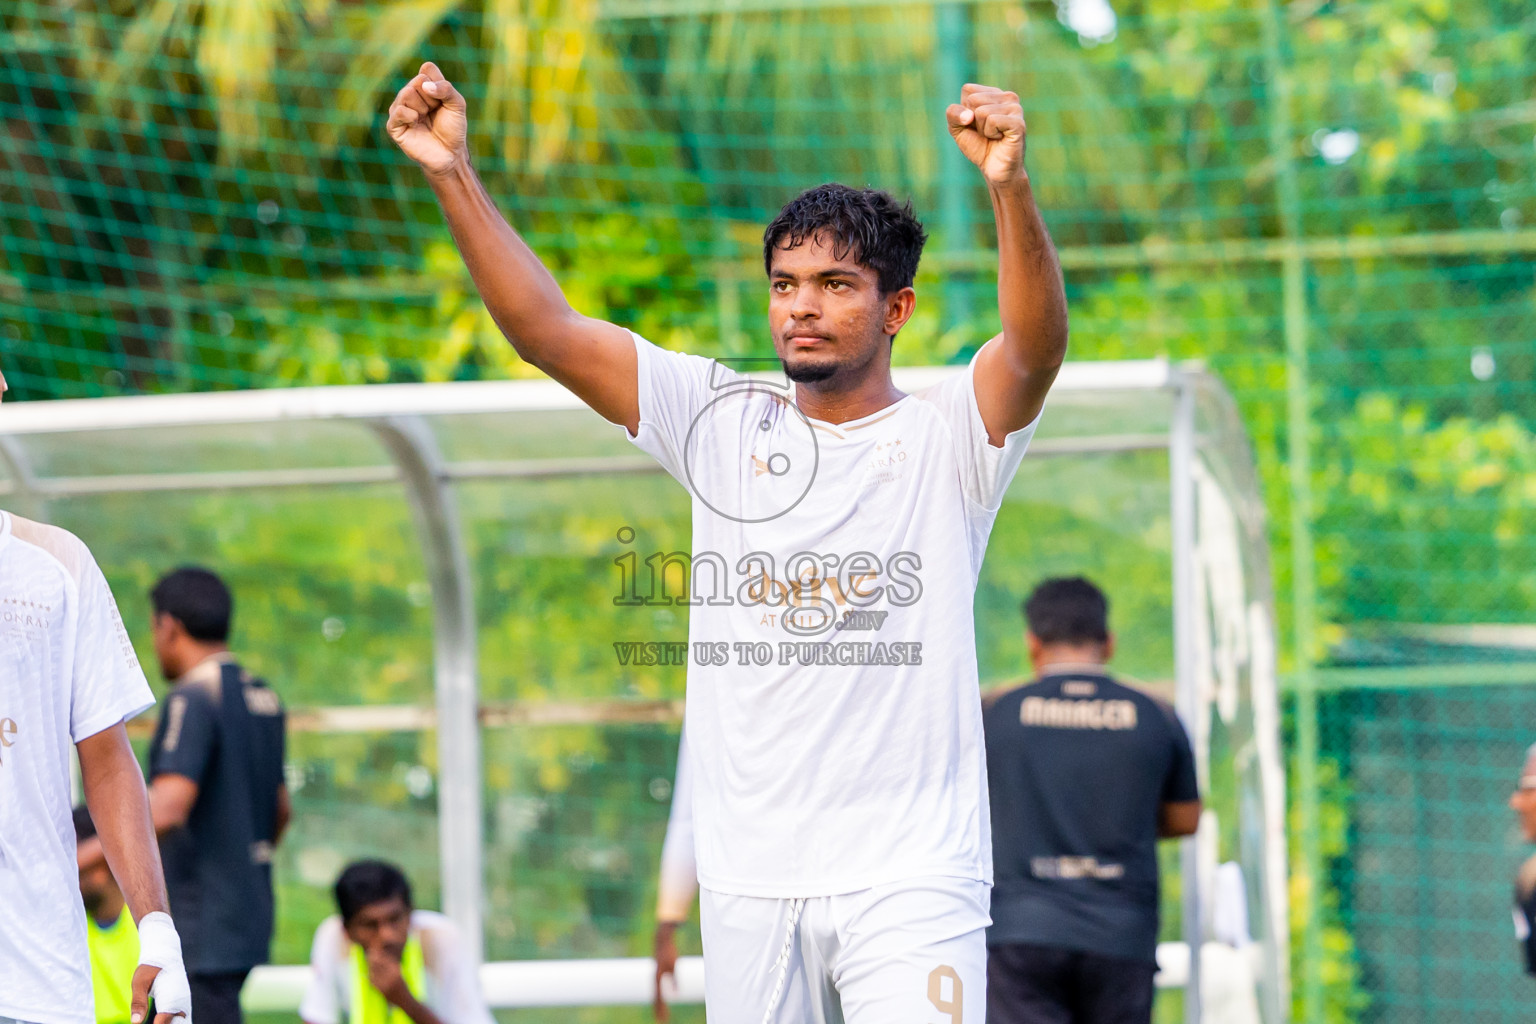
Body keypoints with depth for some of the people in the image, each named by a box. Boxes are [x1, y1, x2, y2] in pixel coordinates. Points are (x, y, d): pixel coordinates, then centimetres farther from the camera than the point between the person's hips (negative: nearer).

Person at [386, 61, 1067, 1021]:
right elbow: (547, 330, 5)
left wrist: (1011, 186, -36)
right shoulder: (723, 422, 11)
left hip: (911, 874, -4)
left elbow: (1038, 344, -18)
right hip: (749, 878, 4)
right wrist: (455, 176, -6)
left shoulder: (947, 437, 1)